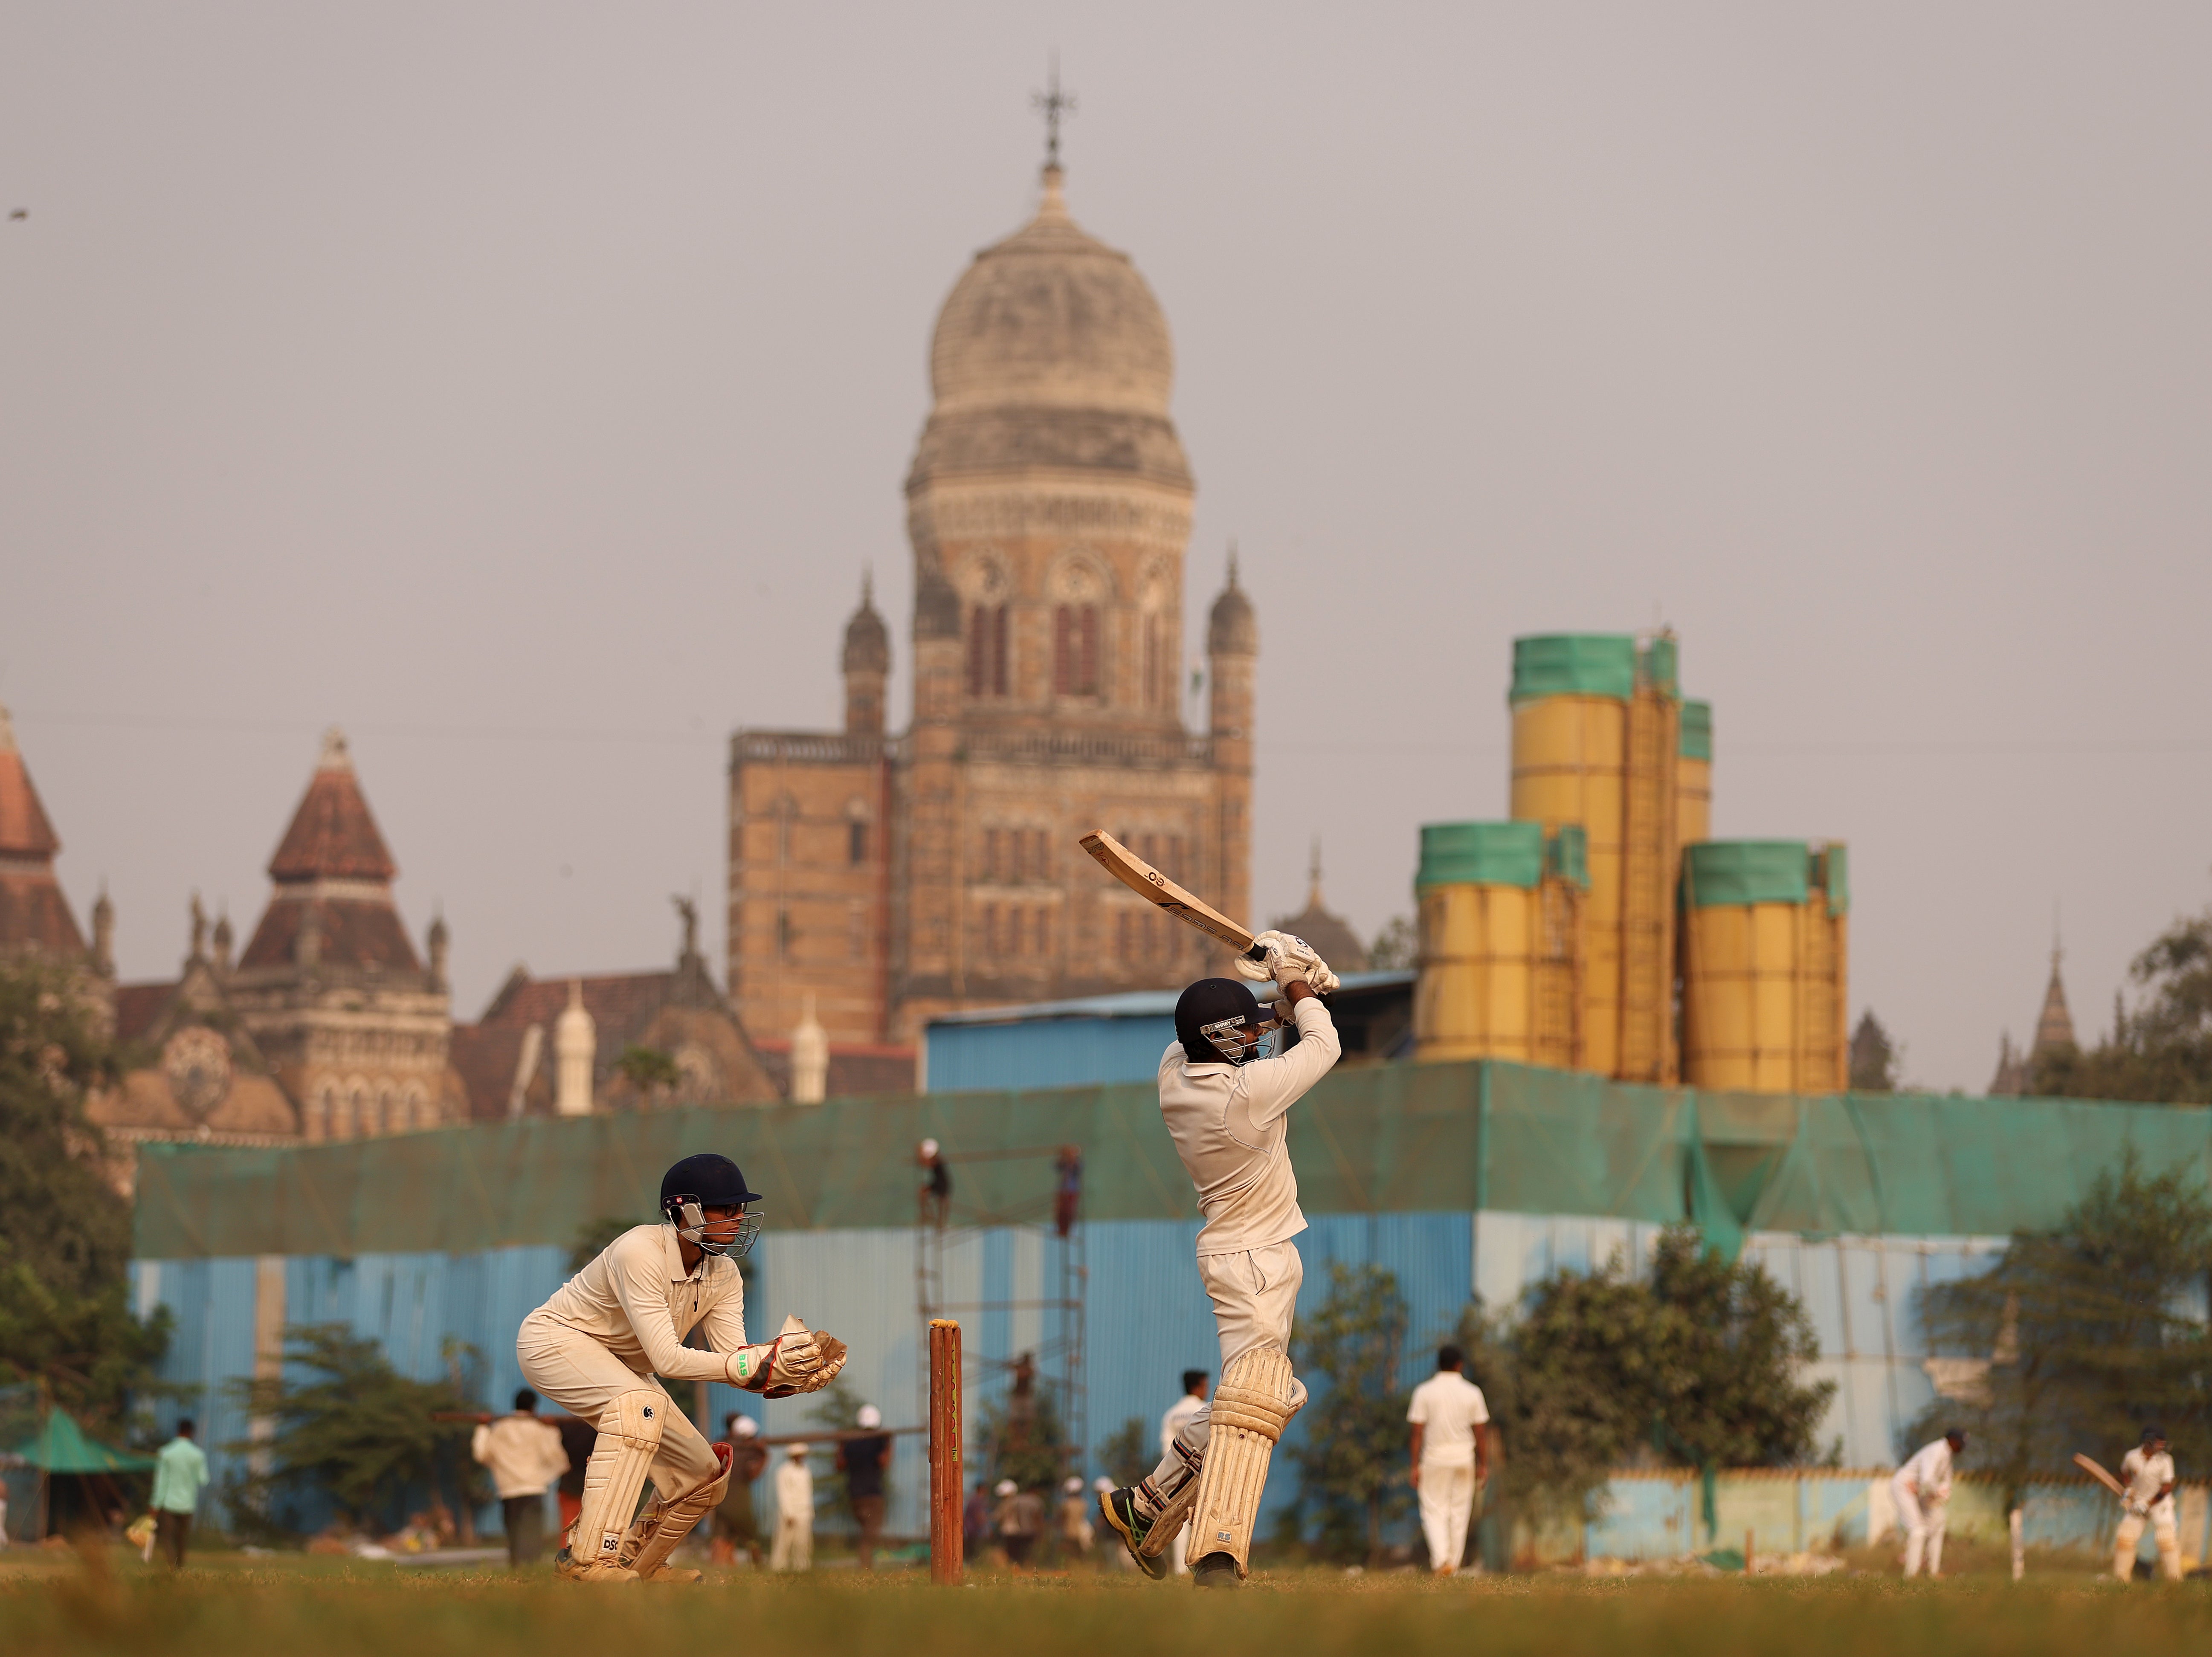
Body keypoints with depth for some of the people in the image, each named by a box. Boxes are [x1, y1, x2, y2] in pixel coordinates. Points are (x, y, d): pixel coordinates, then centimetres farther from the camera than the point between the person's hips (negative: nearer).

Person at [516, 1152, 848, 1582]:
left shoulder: (723, 1275, -7)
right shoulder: (640, 1253, -32)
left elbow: (734, 1359, -17)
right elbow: (666, 1359, -38)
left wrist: (794, 1373, -36)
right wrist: (758, 1364, -45)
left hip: (619, 1369, 9)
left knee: (704, 1476, 4)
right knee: (641, 1402, -38)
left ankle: (636, 1564, 28)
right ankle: (590, 1557, -41)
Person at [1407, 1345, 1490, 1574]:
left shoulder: (1424, 1392, -3)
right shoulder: (1472, 1392, 0)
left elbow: (1418, 1432, -6)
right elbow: (1481, 1432, 1)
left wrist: (1415, 1467, -3)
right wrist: (1484, 1465, 8)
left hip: (1435, 1455, -1)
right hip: (1464, 1456, 1)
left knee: (1434, 1511, 2)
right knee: (1459, 1511, 11)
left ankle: (1440, 1558, -19)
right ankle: (1453, 1564, 14)